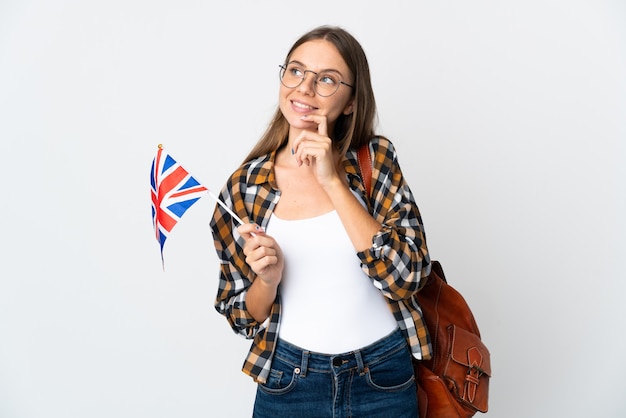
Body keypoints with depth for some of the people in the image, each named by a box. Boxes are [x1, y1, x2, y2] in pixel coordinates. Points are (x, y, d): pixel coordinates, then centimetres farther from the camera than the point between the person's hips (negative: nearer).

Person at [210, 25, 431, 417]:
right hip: (289, 384, 1)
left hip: (384, 378, 0)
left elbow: (407, 276, -17)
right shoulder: (244, 186, -6)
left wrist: (332, 181, -21)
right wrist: (268, 279, -20)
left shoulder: (377, 159, -7)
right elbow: (242, 316, 1)